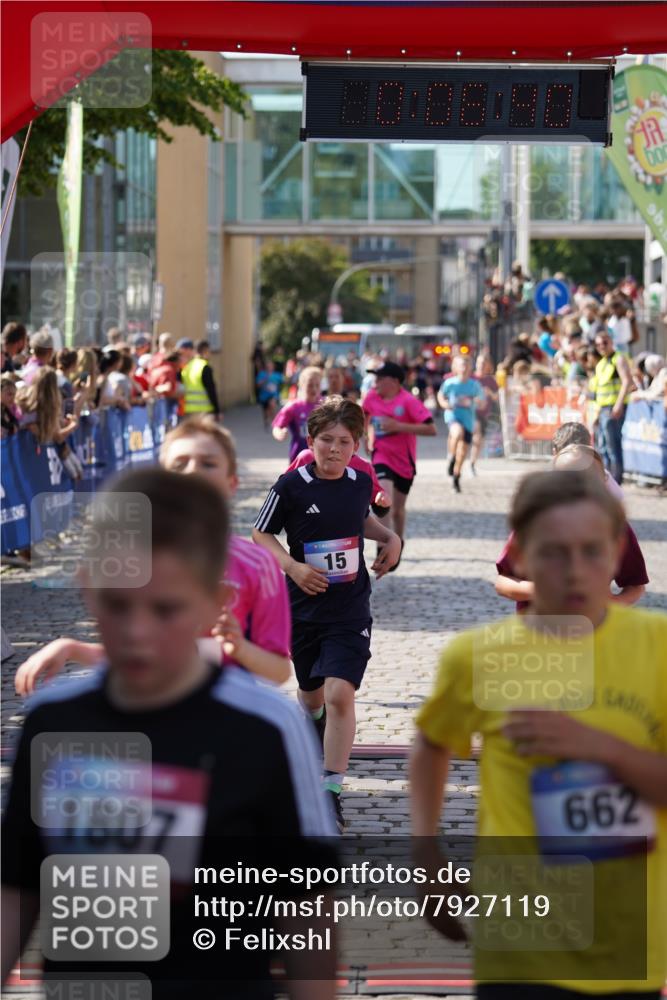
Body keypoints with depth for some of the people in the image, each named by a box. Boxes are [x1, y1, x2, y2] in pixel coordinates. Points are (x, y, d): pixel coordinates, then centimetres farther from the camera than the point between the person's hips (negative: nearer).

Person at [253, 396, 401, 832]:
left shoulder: (361, 482, 0)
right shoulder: (292, 485, -10)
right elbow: (261, 534, 0)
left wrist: (391, 538, 6)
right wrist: (293, 567, -14)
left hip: (350, 611, 0)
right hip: (303, 609, 0)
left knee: (340, 694, -16)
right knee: (312, 697, 16)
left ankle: (331, 792, -15)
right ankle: (315, 739, 51)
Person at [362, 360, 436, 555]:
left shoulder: (408, 401, -18)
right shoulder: (371, 397, -5)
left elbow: (431, 429, -26)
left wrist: (398, 426, -30)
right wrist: (367, 436, 14)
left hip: (404, 460, -1)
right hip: (381, 457, 1)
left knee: (398, 509, 14)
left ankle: (398, 544, 41)